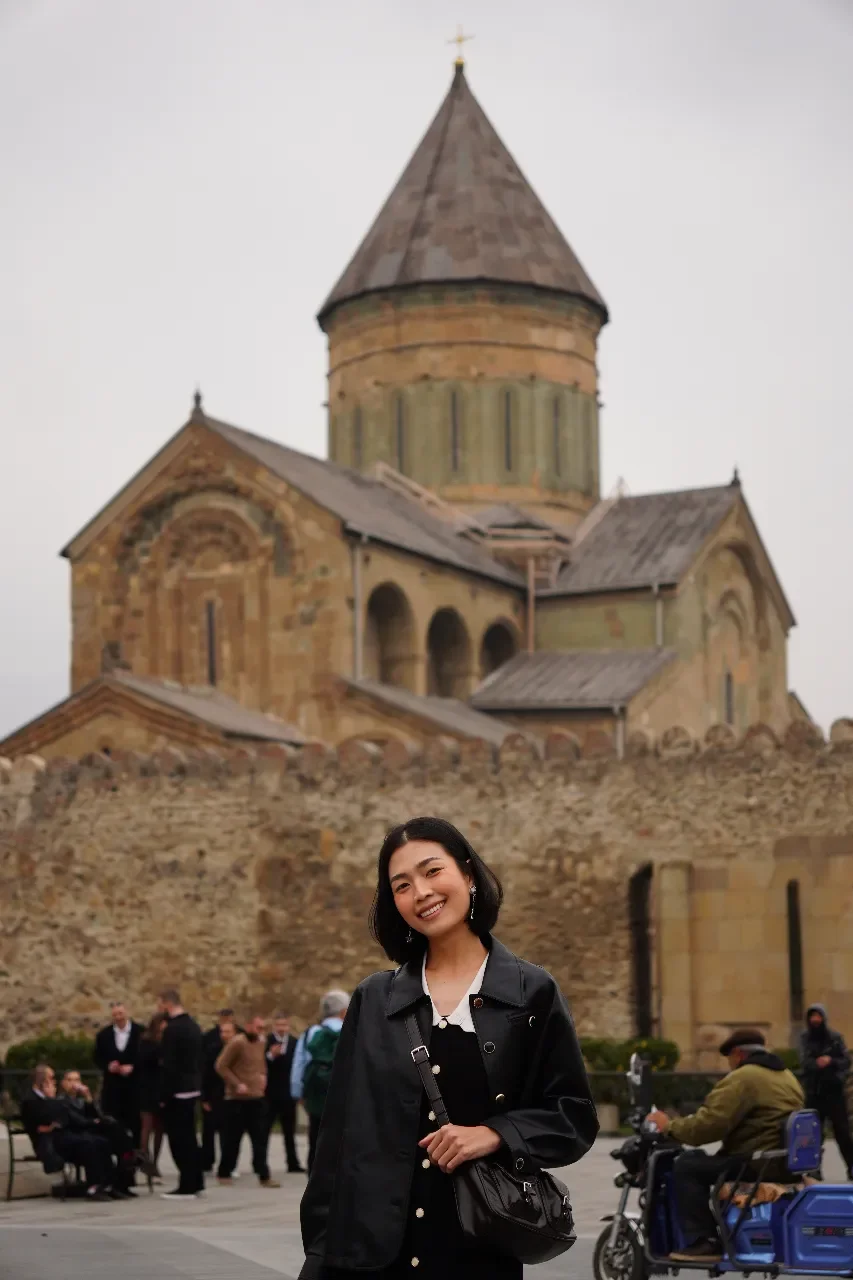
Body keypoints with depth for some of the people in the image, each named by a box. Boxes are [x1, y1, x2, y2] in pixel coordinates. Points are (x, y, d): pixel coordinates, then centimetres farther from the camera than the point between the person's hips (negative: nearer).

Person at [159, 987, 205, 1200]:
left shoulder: (172, 1029, -17)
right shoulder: (193, 1026, 10)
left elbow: (168, 1066, -19)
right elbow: (200, 1060, 15)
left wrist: (163, 1096, -13)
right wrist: (197, 1083, 19)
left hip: (177, 1091, -9)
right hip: (193, 1088, 9)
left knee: (179, 1139, -3)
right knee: (189, 1137, 15)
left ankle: (186, 1186, -2)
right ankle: (195, 1183, 19)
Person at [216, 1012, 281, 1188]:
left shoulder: (261, 1042, 9)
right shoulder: (237, 1042, -13)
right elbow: (221, 1066, -13)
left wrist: (262, 1076, 8)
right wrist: (237, 1084, -17)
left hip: (257, 1097, 6)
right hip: (237, 1099, -6)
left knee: (260, 1139, 1)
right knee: (232, 1139, 3)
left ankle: (264, 1176, 2)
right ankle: (224, 1174, 17)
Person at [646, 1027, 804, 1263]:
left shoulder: (741, 1079, -10)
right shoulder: (787, 1076, 20)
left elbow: (708, 1125, -18)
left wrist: (670, 1126, -3)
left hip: (760, 1163, -10)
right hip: (788, 1163, 10)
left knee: (687, 1166, -7)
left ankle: (704, 1242, -15)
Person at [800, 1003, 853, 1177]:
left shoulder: (835, 1037, 3)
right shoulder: (805, 1038, 5)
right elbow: (805, 1061, -9)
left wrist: (831, 1061, -20)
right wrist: (817, 1063, -30)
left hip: (834, 1090, -1)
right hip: (814, 1092, 1)